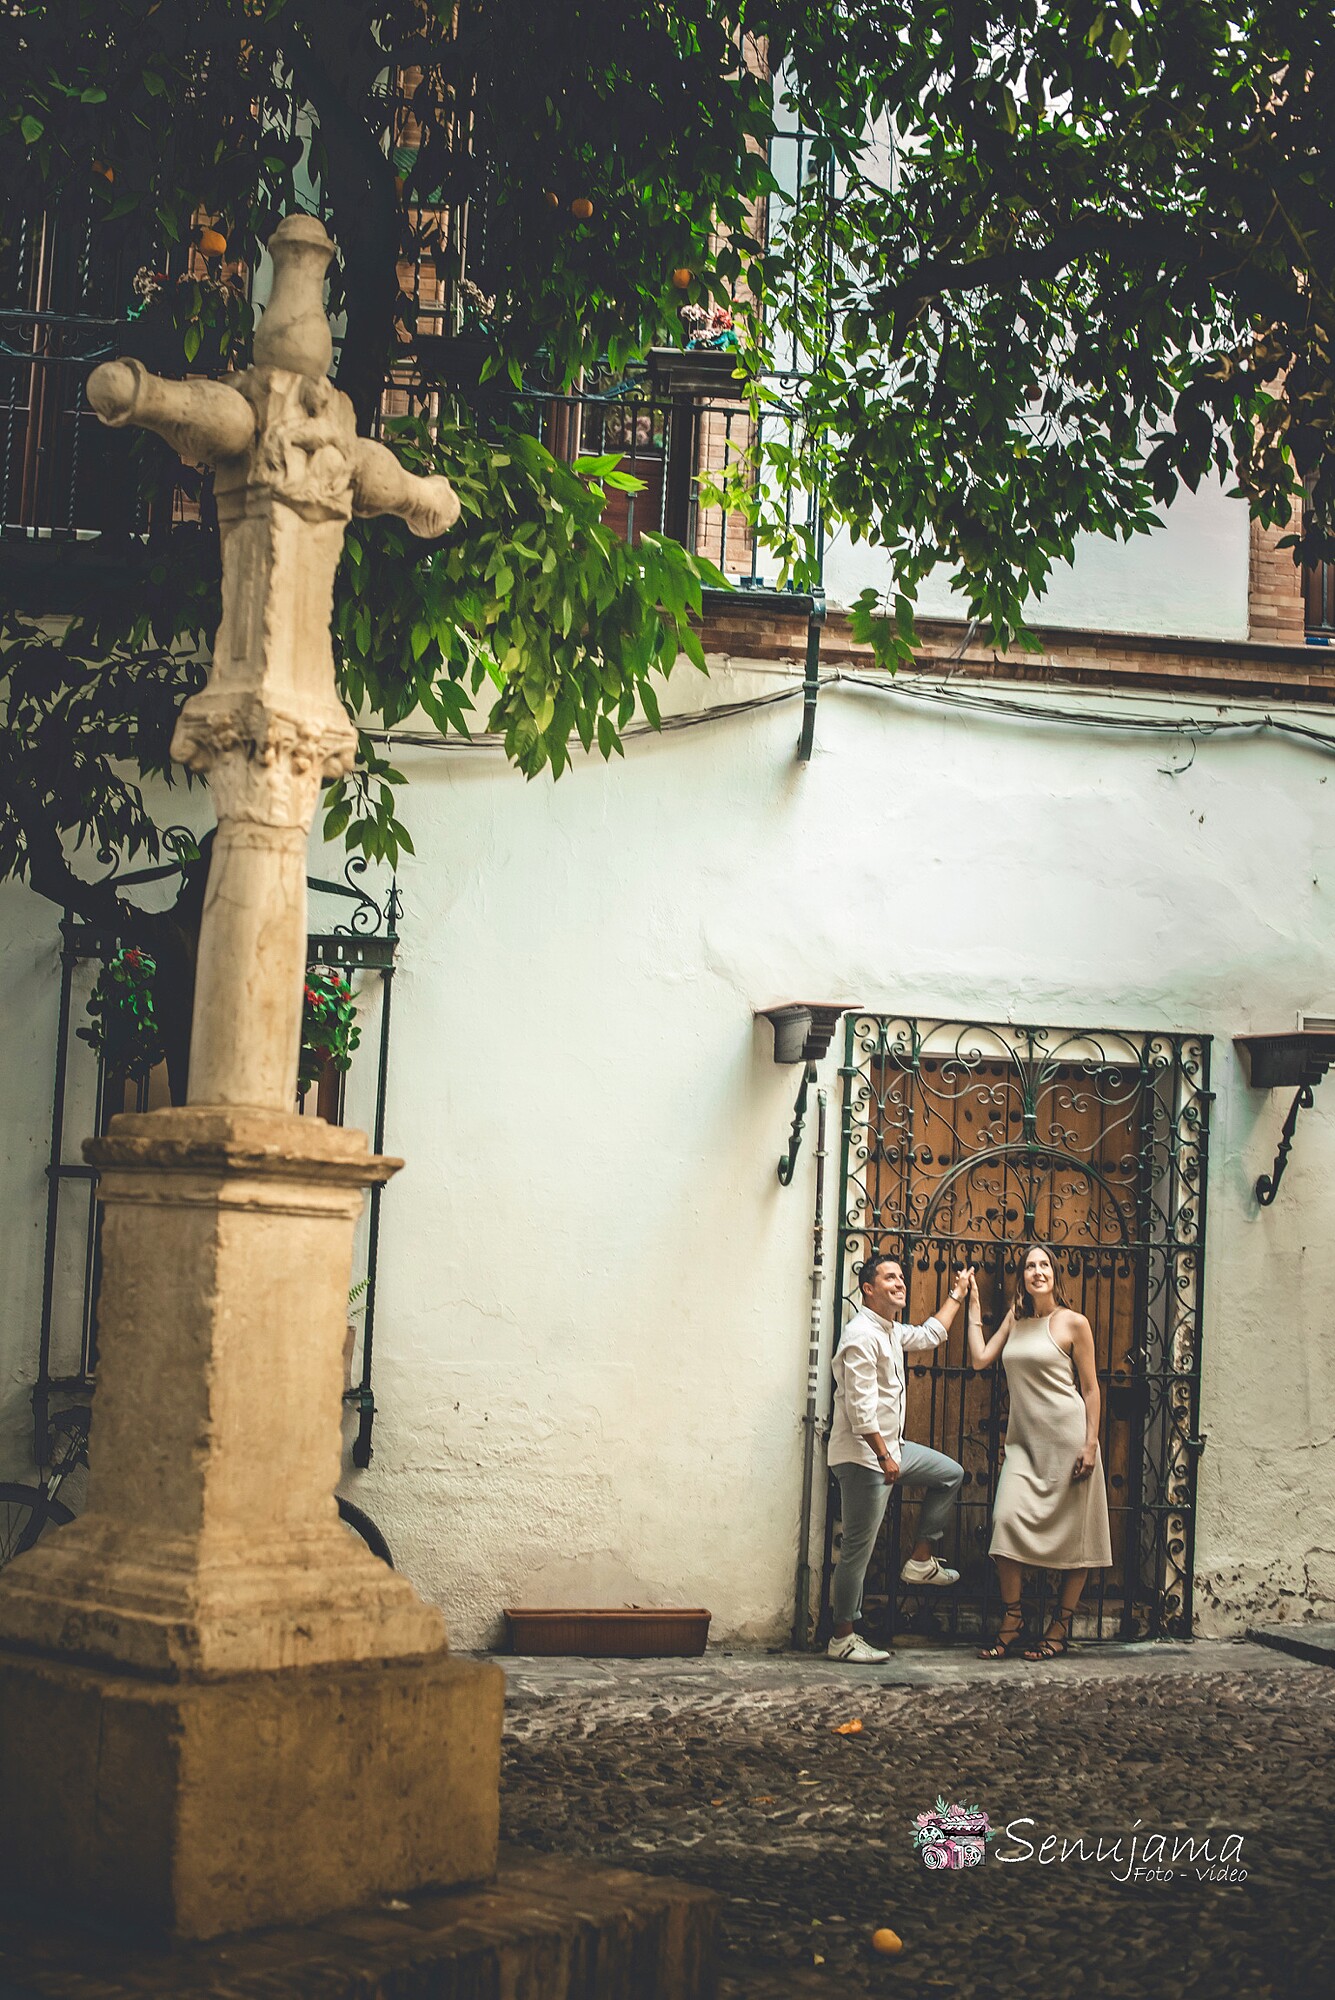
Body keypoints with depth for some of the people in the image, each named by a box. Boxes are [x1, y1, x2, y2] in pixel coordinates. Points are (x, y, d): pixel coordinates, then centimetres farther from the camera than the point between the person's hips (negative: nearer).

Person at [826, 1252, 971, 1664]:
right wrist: (884, 1456, -23)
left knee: (950, 1474, 20)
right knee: (858, 1548, -5)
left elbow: (929, 1335, 34)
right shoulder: (862, 1335, -18)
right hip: (863, 1455, -10)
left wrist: (956, 1296, 37)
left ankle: (920, 1562, 19)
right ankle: (842, 1637, 2)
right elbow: (860, 1406, -23)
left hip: (889, 1447, 10)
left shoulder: (891, 1332, 14)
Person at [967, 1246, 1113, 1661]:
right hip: (1025, 1441, 4)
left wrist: (1090, 1444, -9)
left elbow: (1090, 1388, -2)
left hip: (1067, 1439, -4)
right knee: (1007, 1517, -13)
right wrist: (974, 1305, 11)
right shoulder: (1015, 1319, 14)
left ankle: (1060, 1629, 11)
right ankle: (1011, 1622, -4)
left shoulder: (1073, 1323, -2)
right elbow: (980, 1358, 8)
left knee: (1072, 1533, 1)